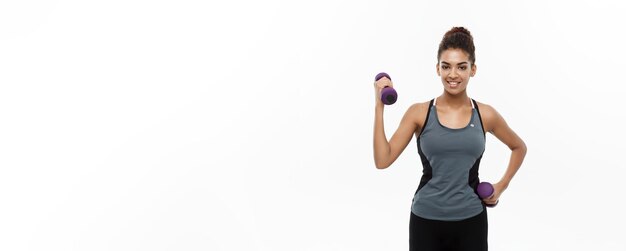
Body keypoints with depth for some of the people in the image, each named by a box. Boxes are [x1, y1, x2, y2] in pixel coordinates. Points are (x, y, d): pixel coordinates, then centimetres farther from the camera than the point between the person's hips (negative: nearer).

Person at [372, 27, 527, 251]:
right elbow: (383, 160, -11)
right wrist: (379, 106, -13)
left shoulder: (485, 115, 1)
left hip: (470, 222, 1)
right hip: (426, 221, -1)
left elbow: (519, 148, 19)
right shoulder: (419, 113, -3)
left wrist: (502, 185, 7)